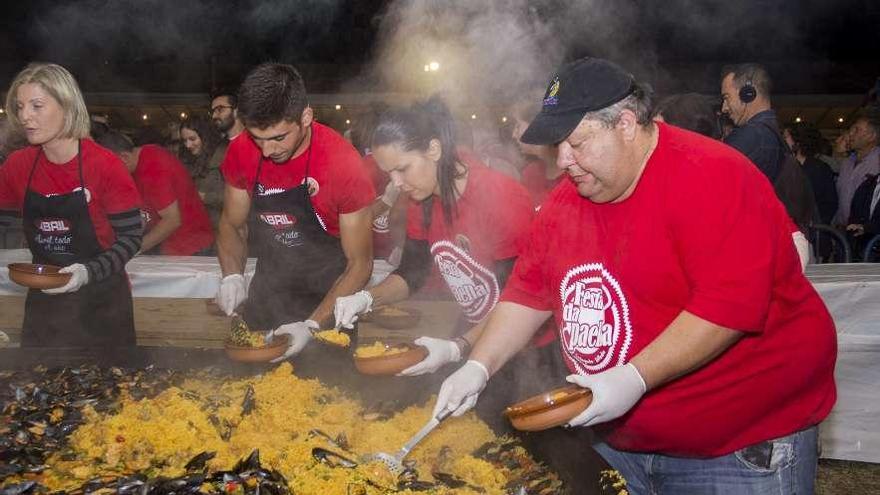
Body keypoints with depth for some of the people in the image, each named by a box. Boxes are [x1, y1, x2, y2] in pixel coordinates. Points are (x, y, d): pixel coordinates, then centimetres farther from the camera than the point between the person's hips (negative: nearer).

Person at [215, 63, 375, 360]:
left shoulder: (343, 162, -25)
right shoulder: (242, 152, -11)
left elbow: (359, 264, -18)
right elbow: (232, 225, 5)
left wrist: (312, 325, -26)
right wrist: (233, 276, -15)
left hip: (327, 301, -4)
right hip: (266, 297, 4)